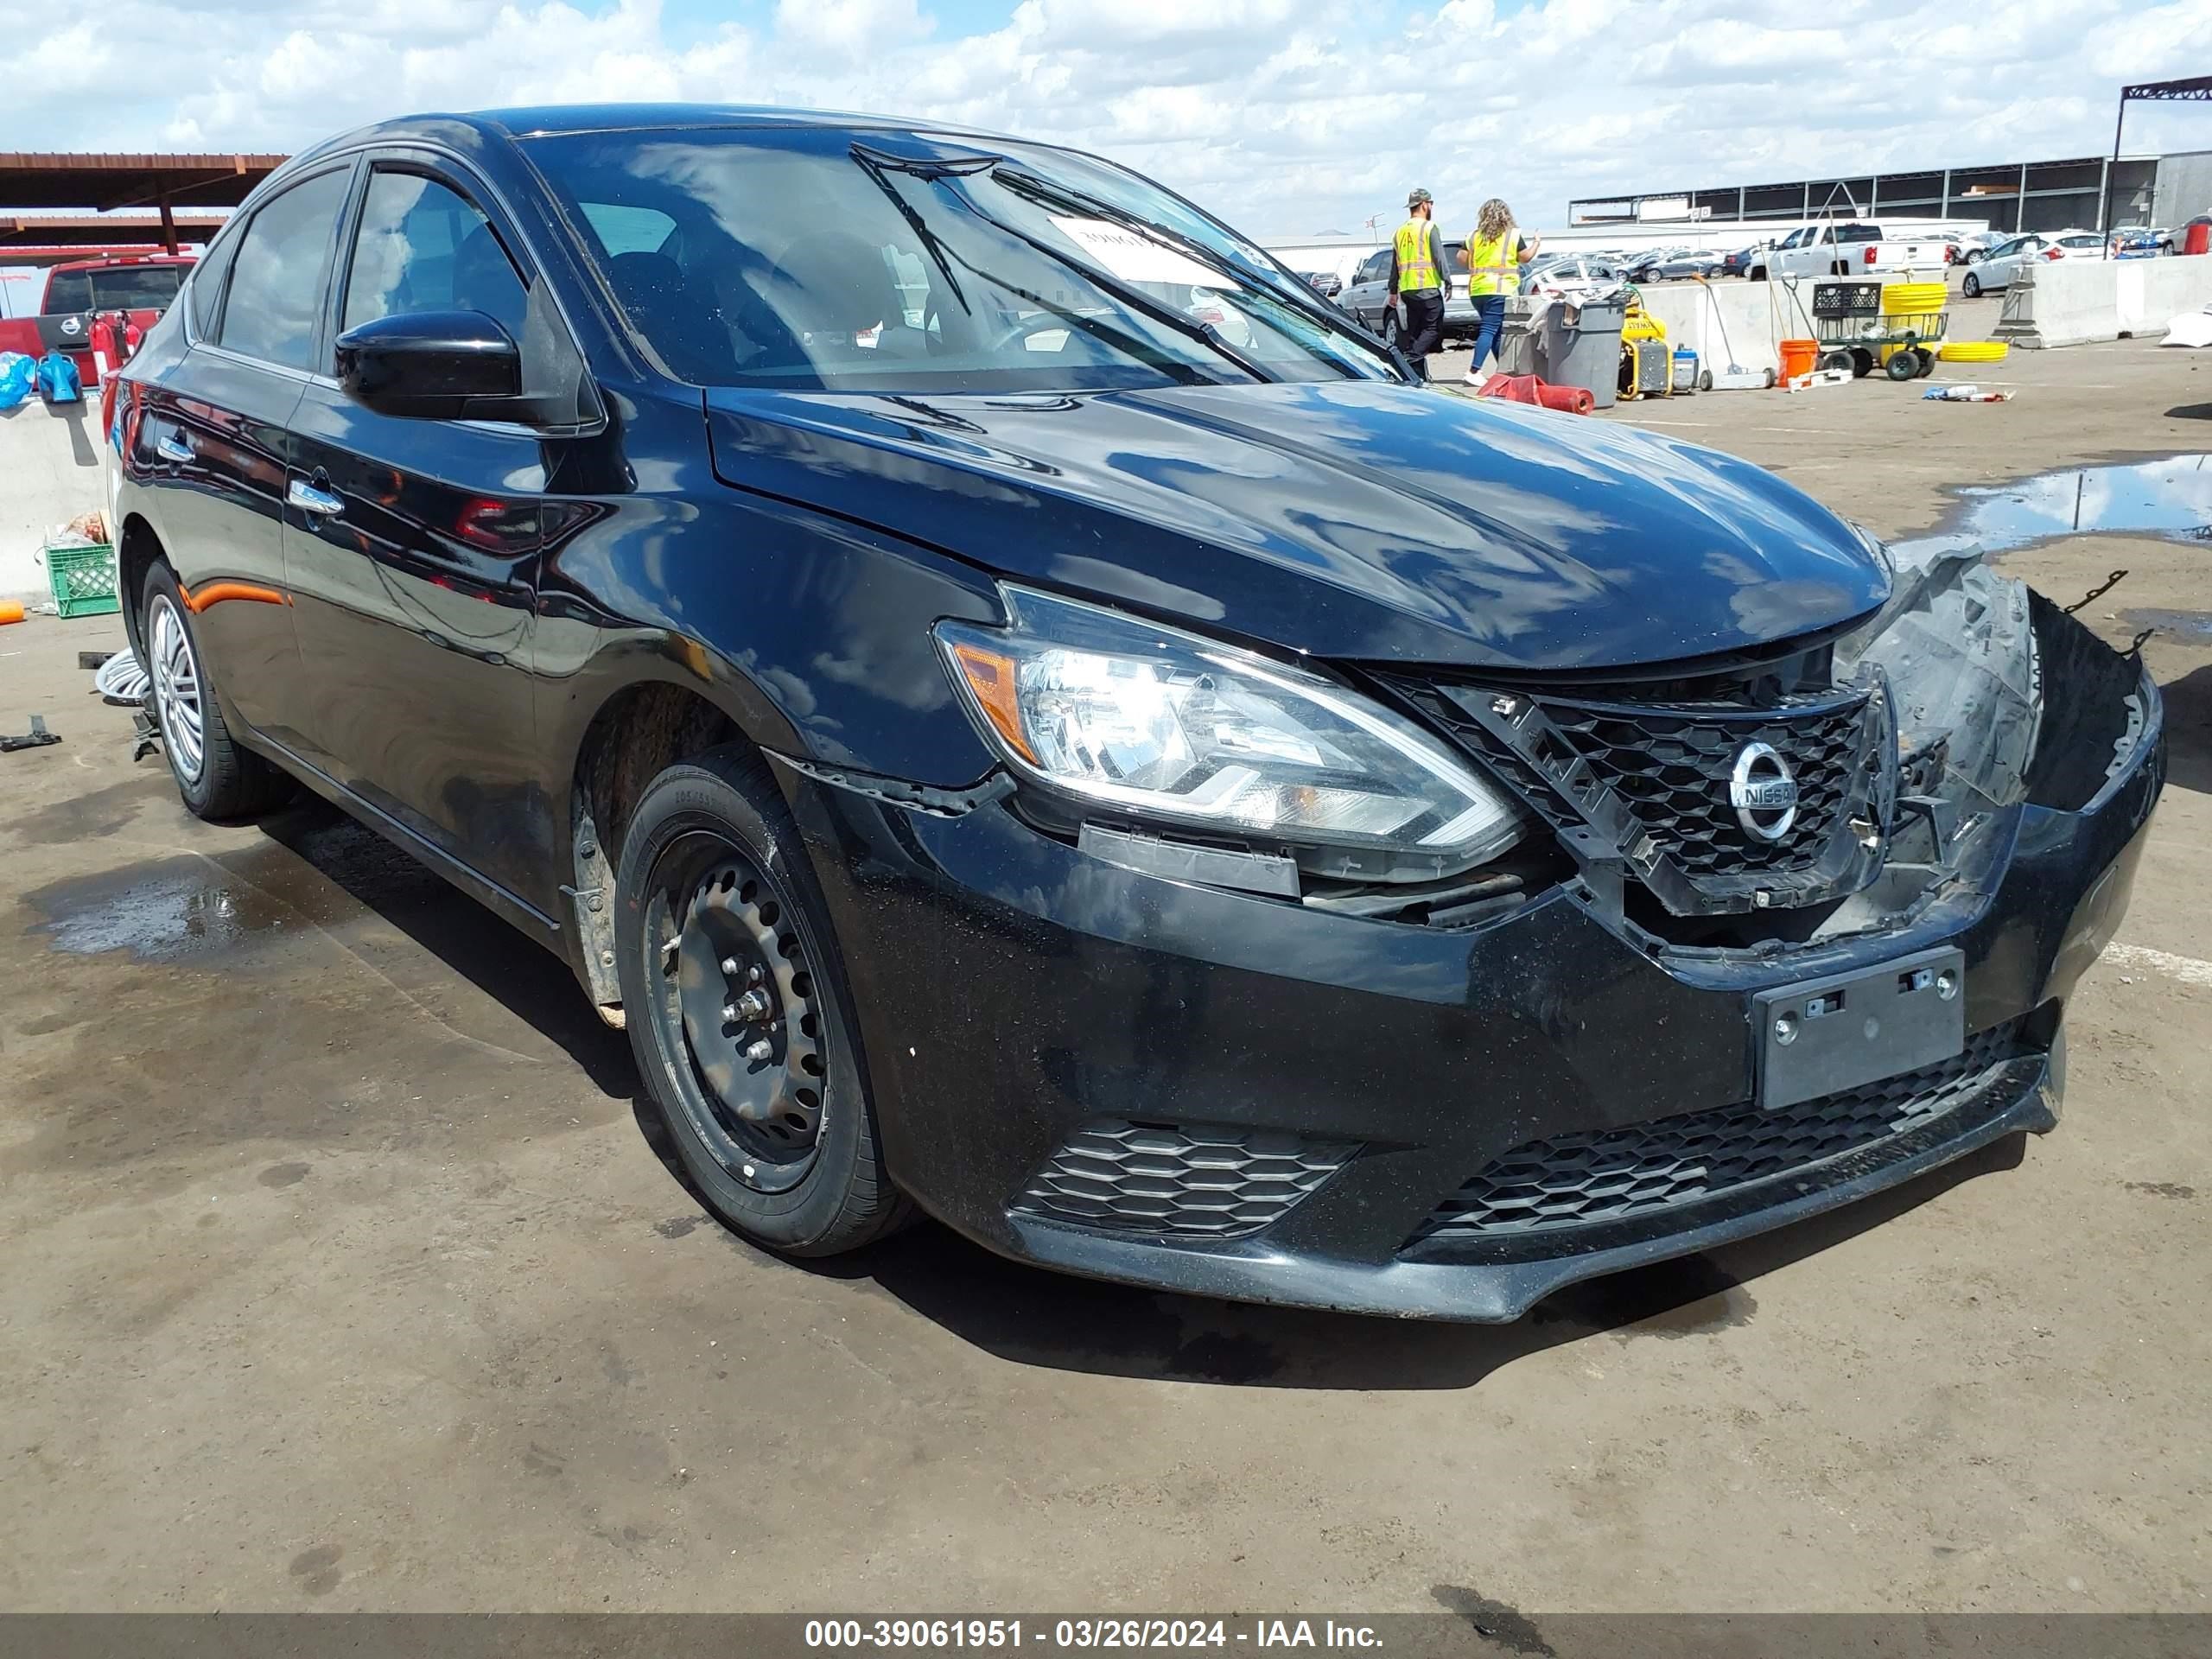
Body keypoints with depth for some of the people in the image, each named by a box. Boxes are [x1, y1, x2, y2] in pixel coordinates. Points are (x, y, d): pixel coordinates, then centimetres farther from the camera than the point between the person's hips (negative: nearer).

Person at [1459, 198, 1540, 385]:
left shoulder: (1475, 236, 9)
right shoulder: (1513, 235, 0)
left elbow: (1461, 258, 5)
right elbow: (1525, 257, 4)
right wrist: (1536, 243, 22)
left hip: (1477, 290, 5)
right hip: (1500, 289, -5)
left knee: (1496, 330, 16)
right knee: (1489, 330, -10)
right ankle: (1474, 371, -22)